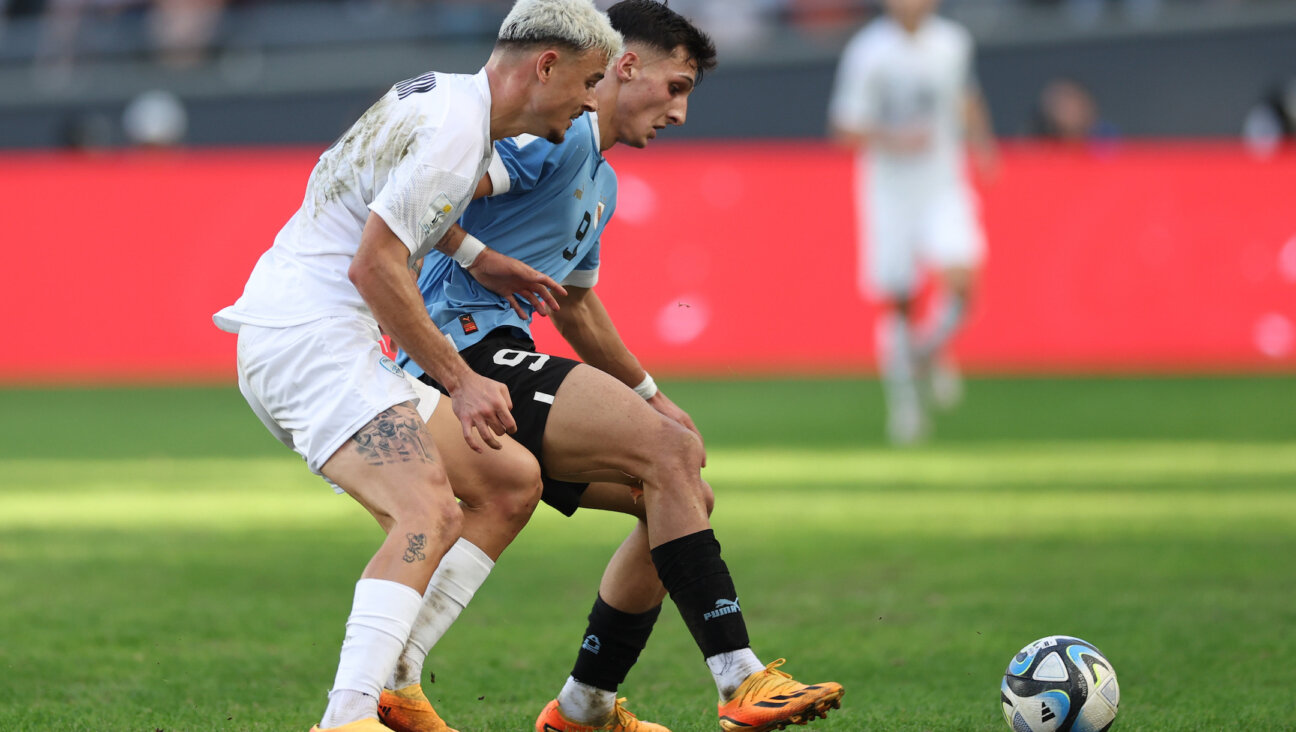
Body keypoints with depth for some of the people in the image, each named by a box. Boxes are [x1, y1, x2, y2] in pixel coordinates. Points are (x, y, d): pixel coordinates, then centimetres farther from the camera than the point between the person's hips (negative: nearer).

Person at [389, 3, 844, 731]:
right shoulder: (557, 131, -8)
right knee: (668, 452, -21)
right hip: (466, 343, -11)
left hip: (501, 356, 11)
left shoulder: (600, 180, 26)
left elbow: (575, 305, 36)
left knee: (682, 497, 7)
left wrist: (651, 397, 33)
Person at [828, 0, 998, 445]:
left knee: (961, 276, -18)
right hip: (887, 188, -2)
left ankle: (933, 350, 13)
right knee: (896, 301, 0)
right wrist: (892, 140, -25)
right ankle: (903, 402, 18)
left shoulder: (952, 43, 2)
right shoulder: (867, 52, -11)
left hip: (943, 185, 2)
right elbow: (844, 128, -11)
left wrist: (980, 143, 8)